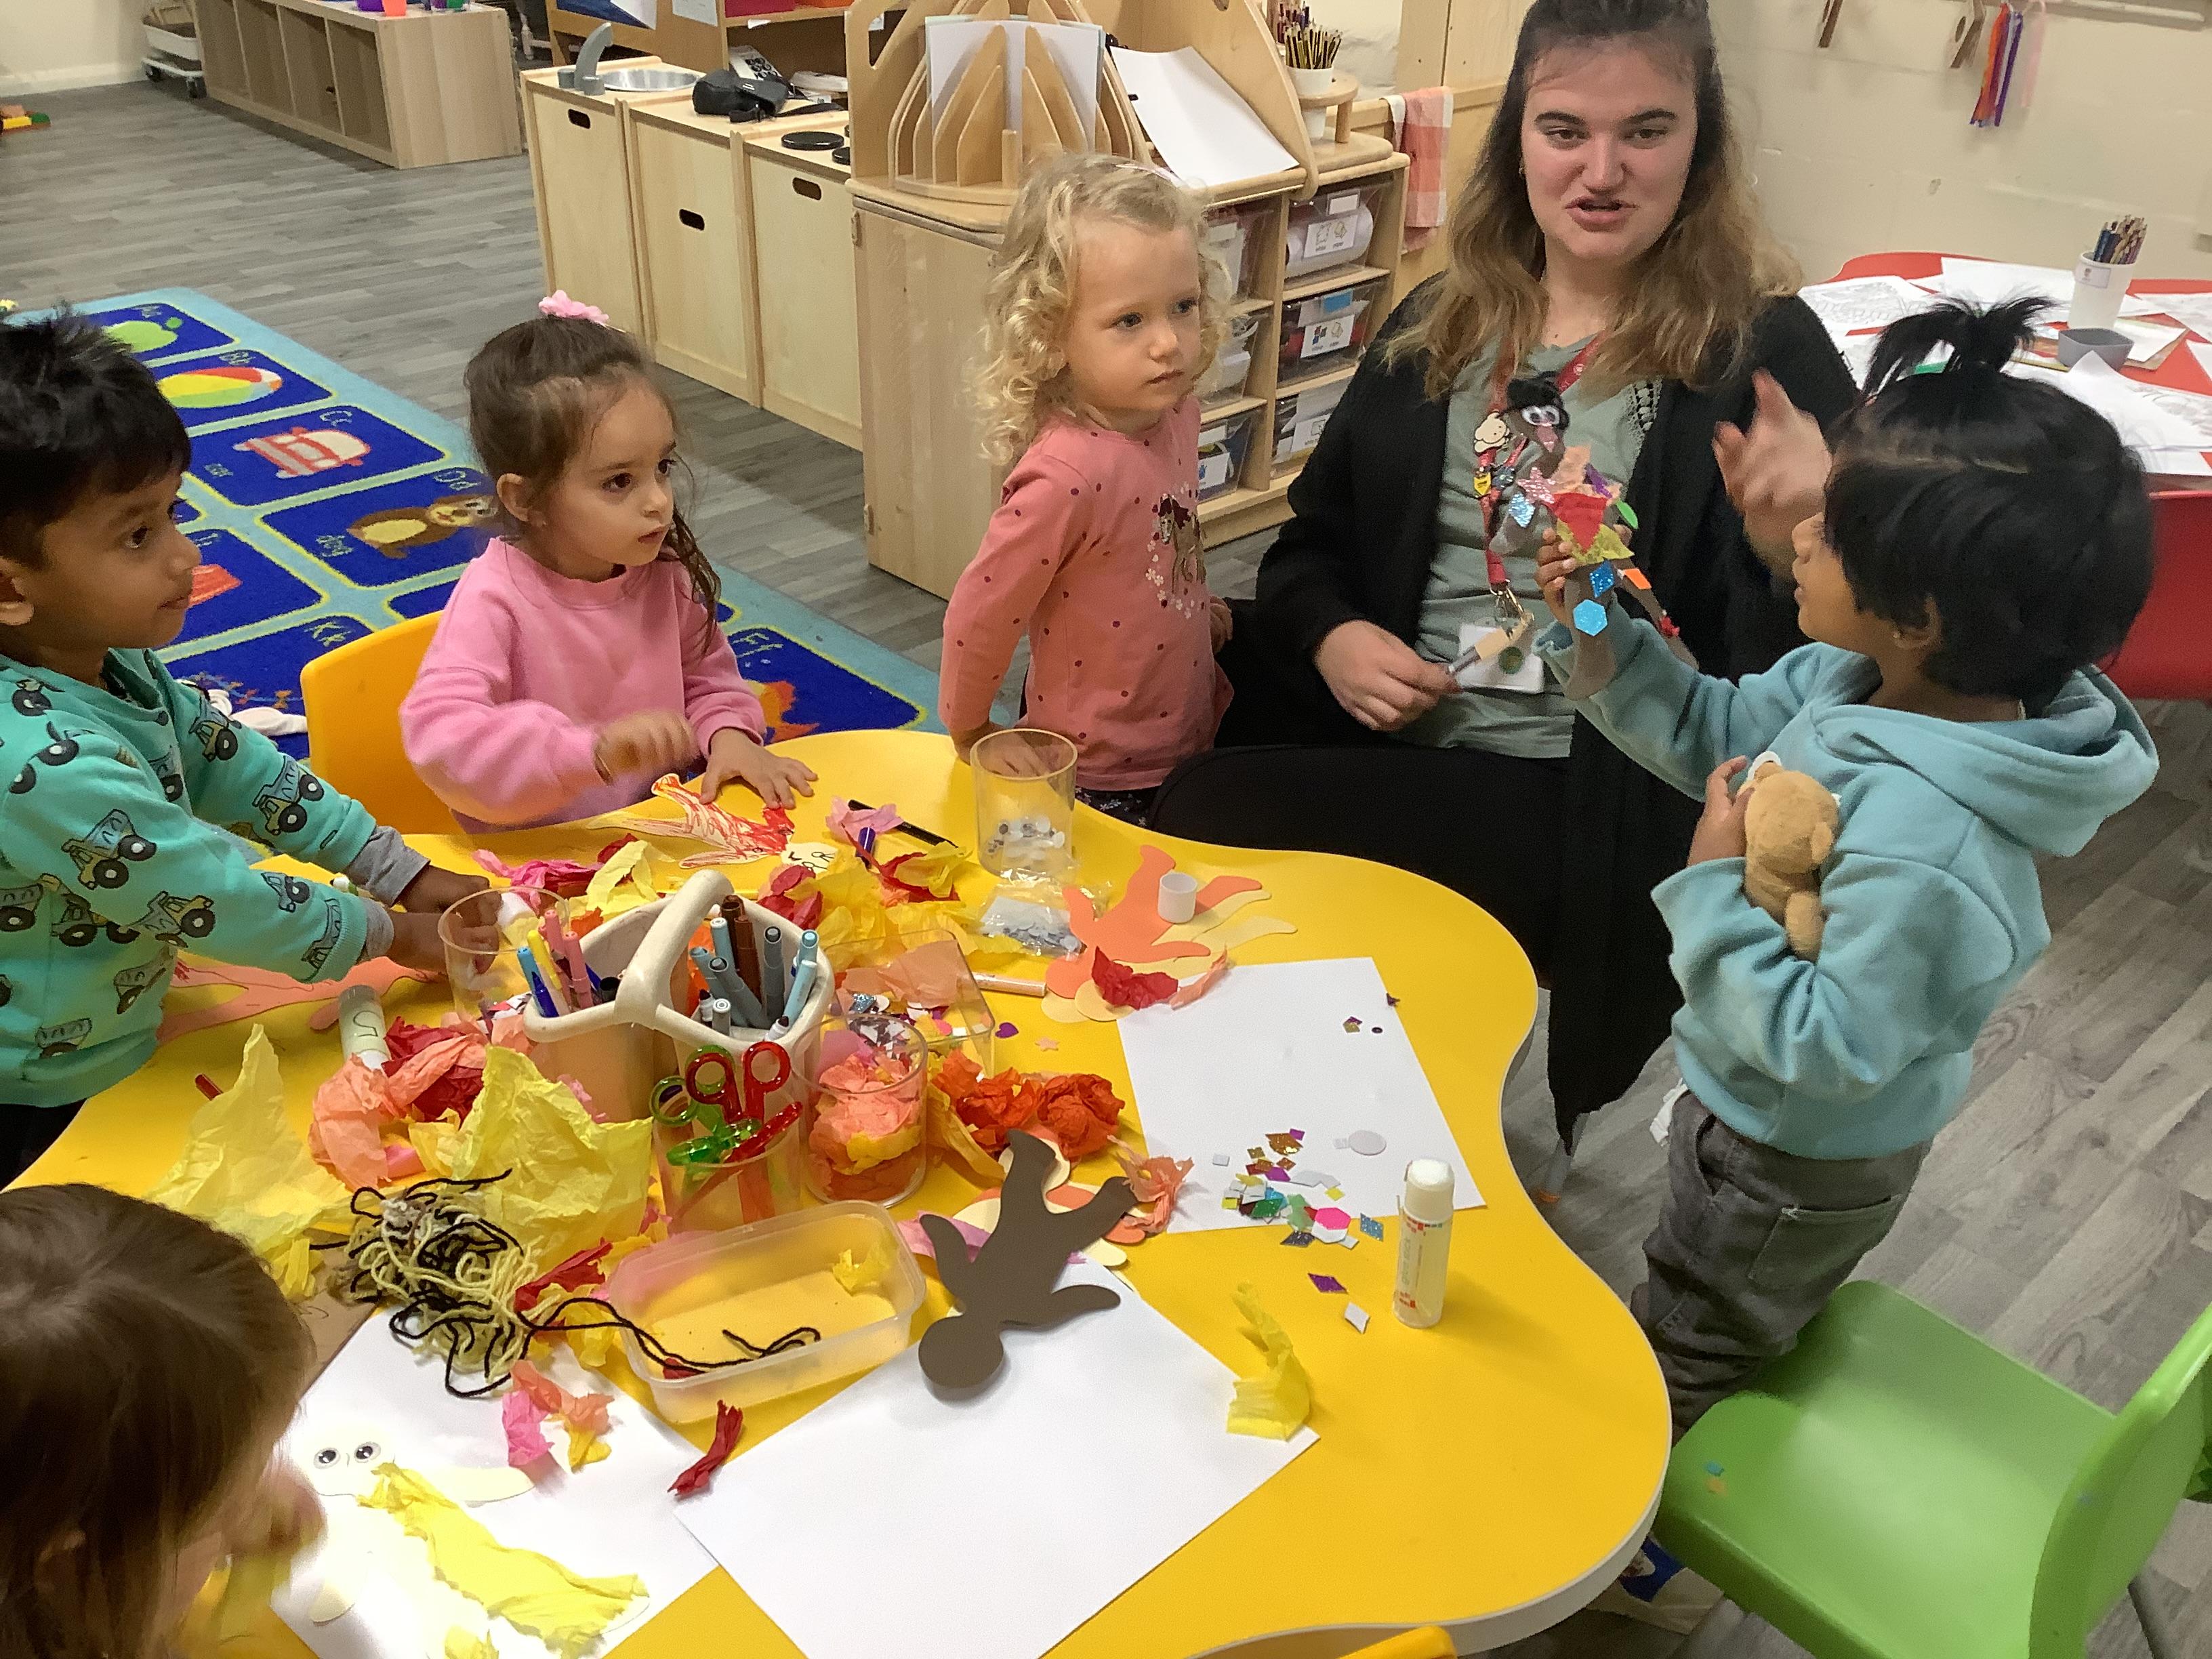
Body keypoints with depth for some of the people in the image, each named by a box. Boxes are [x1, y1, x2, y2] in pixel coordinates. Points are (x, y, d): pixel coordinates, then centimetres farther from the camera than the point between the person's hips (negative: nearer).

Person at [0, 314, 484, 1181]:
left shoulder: (107, 661, -7)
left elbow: (230, 764, 4)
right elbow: (222, 901, -27)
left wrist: (406, 874, 4)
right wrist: (392, 934, -12)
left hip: (113, 1041, 7)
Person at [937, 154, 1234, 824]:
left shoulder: (1175, 415, -8)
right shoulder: (1066, 475, -31)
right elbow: (977, 620, -21)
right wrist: (968, 734, -7)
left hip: (1190, 747, 7)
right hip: (1101, 785, -7)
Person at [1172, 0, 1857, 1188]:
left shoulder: (1761, 354, -2)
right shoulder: (1440, 324, 13)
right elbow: (1312, 539, 19)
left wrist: (1787, 551, -28)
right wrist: (1330, 636, -3)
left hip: (1583, 807, -5)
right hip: (1370, 733, 6)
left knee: (1214, 831, -22)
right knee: (1178, 818, -19)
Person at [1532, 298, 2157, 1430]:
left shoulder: (1921, 846, -42)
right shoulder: (1854, 681, -17)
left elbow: (1829, 1047, -35)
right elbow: (1716, 733, 0)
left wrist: (1718, 887, -32)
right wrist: (1599, 632, -11)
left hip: (1802, 1165, -7)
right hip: (1752, 1109, 7)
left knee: (1677, 1360, 21)